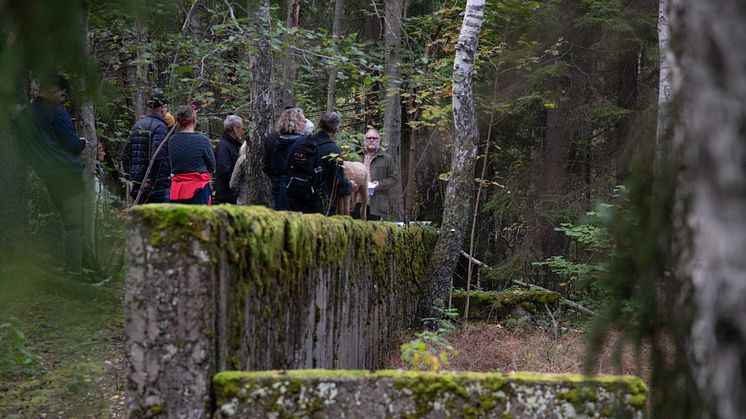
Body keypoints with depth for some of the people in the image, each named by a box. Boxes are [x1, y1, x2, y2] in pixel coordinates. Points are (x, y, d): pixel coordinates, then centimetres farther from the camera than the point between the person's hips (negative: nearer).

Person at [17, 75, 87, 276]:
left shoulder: (25, 114, 11)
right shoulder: (57, 113, -11)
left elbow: (24, 148, 18)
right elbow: (73, 144, -11)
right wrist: (83, 142, 11)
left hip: (46, 176, 7)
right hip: (68, 173, -7)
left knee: (63, 218, 15)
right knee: (74, 224, -4)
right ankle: (74, 269, -8)